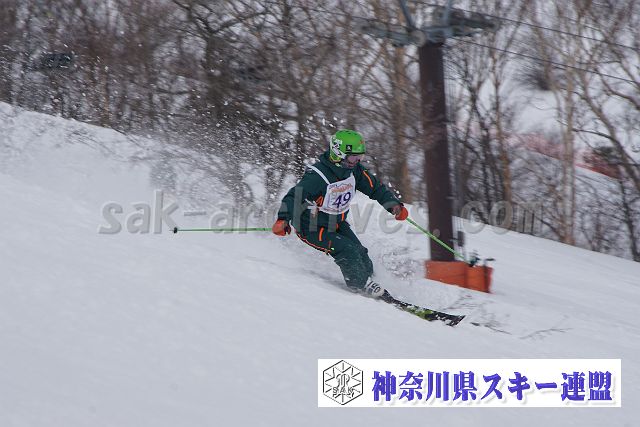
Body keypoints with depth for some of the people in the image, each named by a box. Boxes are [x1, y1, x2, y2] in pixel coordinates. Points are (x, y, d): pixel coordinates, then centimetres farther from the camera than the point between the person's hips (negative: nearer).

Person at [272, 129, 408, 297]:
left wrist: (394, 205, -9)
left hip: (337, 224, 7)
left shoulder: (355, 170, -8)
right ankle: (361, 285, -8)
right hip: (313, 229, -7)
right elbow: (294, 196, -37)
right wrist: (283, 219, -54)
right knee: (348, 251, -23)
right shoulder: (317, 176, -30)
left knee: (361, 255, -6)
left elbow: (375, 187, 4)